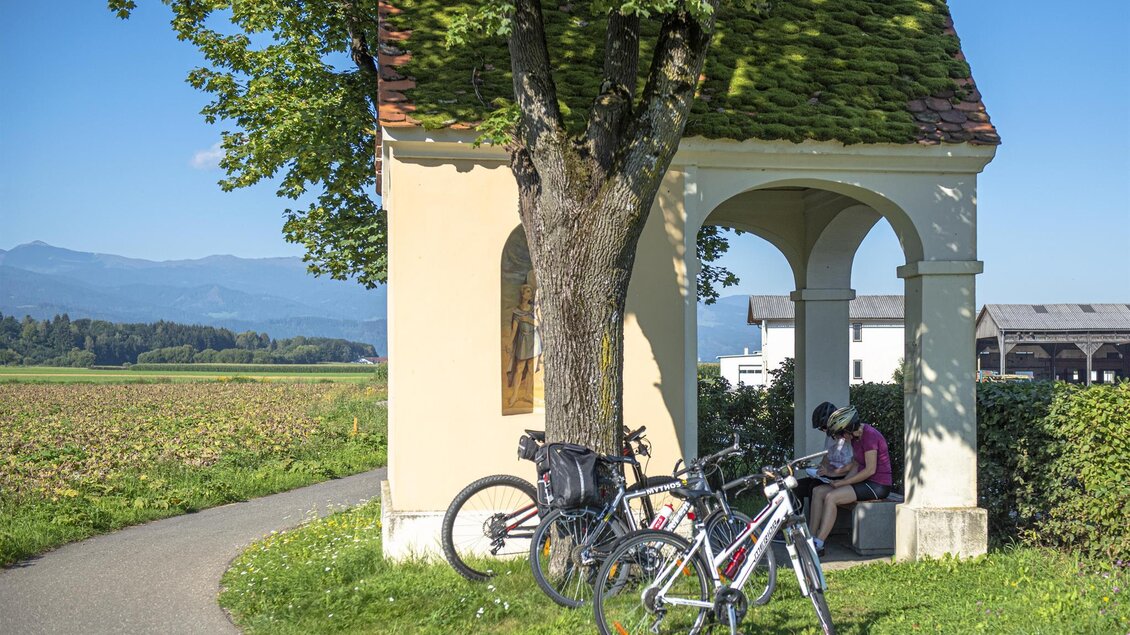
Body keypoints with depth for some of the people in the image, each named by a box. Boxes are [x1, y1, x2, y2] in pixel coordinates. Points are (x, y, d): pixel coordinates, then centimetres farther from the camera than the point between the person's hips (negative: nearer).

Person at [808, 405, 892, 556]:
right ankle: (811, 538, -5)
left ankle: (818, 545, -22)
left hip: (878, 485, -10)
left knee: (831, 497, -24)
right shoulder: (856, 436, 11)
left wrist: (843, 482, -17)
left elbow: (870, 470, -21)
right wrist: (844, 481, -4)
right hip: (865, 482, 10)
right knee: (818, 491, -2)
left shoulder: (869, 436, -18)